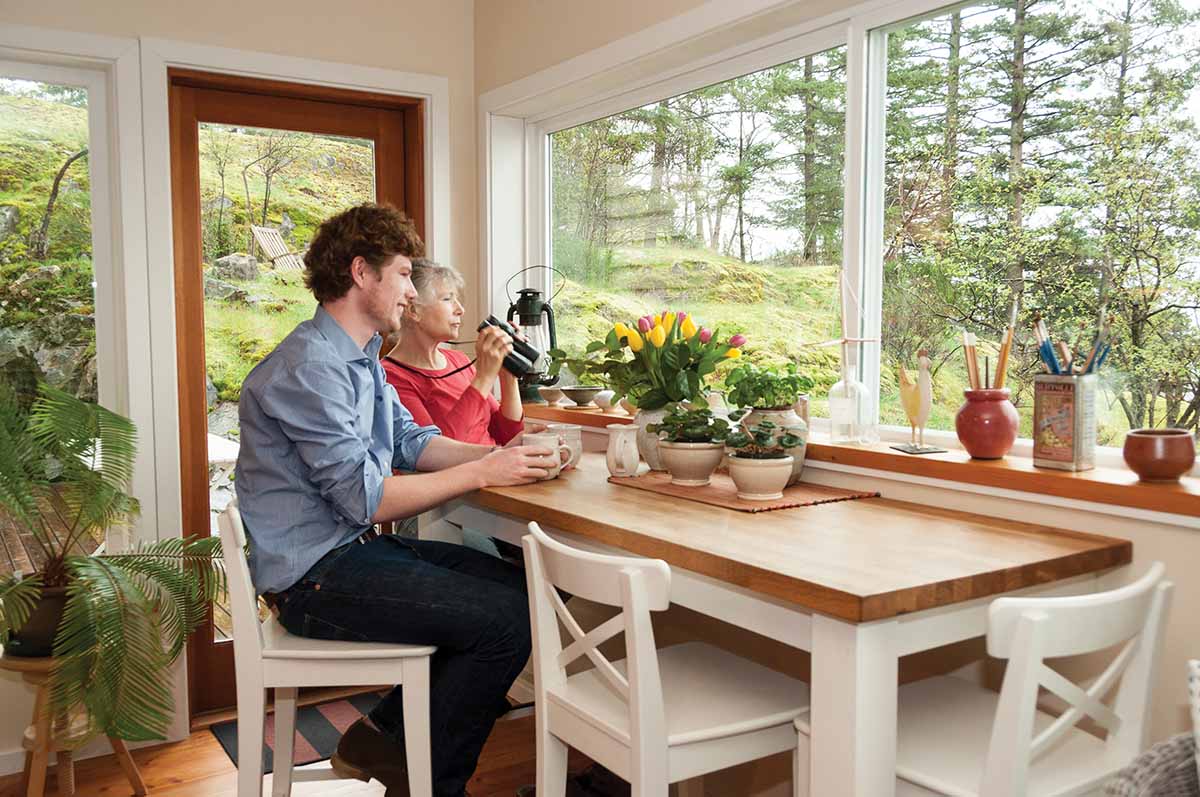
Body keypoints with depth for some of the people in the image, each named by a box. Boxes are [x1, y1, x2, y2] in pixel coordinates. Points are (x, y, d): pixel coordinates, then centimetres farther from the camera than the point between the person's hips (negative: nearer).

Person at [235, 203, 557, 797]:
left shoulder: (359, 358, 13)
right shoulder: (310, 367, -20)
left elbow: (411, 441, 13)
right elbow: (365, 498, -24)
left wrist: (499, 455, -2)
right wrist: (481, 473, -18)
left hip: (355, 547, 10)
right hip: (315, 574, -10)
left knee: (514, 586, 9)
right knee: (507, 621, -17)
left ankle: (381, 736, 16)